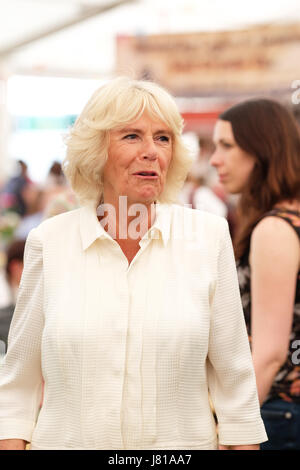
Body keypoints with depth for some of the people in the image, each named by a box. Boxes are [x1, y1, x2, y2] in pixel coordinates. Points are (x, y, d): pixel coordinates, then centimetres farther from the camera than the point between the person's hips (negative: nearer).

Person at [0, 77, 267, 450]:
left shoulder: (209, 235, -3)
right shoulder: (49, 241, -3)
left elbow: (233, 377, 0)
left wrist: (243, 442, -4)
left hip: (182, 440, 0)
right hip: (68, 440, 0)